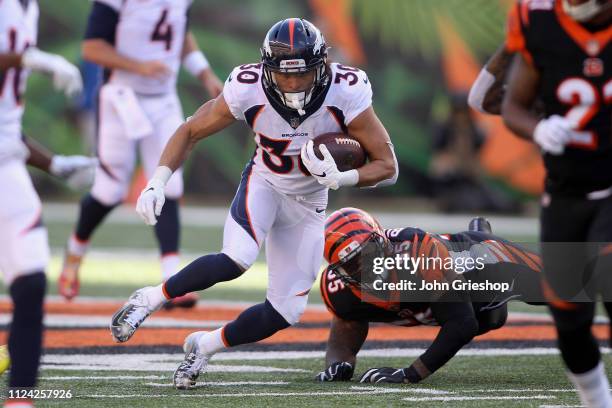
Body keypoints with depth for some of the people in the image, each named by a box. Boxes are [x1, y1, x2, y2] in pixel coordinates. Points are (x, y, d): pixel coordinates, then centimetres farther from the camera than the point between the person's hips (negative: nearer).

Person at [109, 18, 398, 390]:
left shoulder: (345, 93, -28)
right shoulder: (248, 90, -27)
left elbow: (388, 166, -21)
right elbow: (190, 133, -12)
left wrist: (340, 178, -39)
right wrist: (157, 184, -24)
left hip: (308, 203, 2)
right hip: (264, 184, -2)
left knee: (286, 311, -4)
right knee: (237, 260, -32)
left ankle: (204, 346, 21)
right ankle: (150, 299, -11)